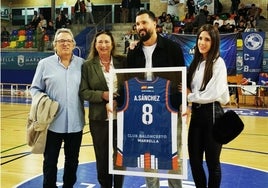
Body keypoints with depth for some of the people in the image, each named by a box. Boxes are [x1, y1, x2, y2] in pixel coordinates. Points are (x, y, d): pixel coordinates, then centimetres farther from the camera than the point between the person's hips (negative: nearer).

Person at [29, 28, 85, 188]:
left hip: (75, 122, 2)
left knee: (72, 160, 15)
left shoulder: (81, 63, 4)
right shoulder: (45, 63, 1)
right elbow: (35, 88, 4)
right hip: (53, 122, -1)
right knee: (50, 161, 9)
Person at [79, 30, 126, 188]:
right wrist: (102, 95, -17)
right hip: (99, 119, 0)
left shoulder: (122, 61, 5)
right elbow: (83, 92, -2)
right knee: (102, 158, 11)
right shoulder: (88, 65, 2)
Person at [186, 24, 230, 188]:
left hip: (212, 114, -7)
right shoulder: (196, 62, 11)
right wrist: (189, 95, -2)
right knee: (194, 159, 13)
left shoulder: (218, 63, -10)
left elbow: (212, 93, -18)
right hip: (196, 114, 7)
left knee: (212, 161, 5)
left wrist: (189, 97, -8)